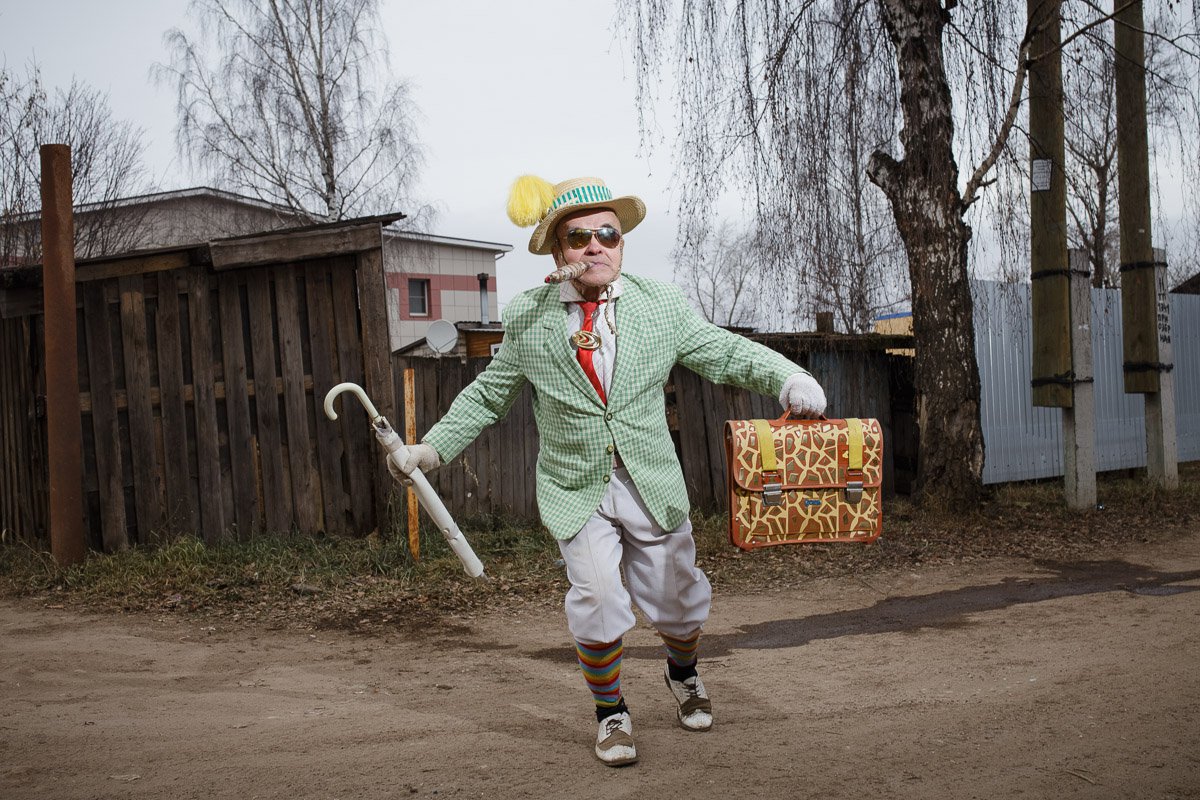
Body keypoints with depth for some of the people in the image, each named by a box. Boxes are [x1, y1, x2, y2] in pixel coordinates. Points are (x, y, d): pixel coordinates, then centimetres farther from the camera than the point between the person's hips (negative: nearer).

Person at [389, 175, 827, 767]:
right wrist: (433, 448, 5)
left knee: (677, 602, 11)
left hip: (653, 485, 2)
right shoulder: (525, 318, -1)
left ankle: (682, 673, 48)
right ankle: (610, 712, 10)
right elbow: (488, 395, 11)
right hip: (576, 491, -1)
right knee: (596, 597, -18)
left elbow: (724, 352, 2)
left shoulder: (661, 305, 0)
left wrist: (788, 377, -15)